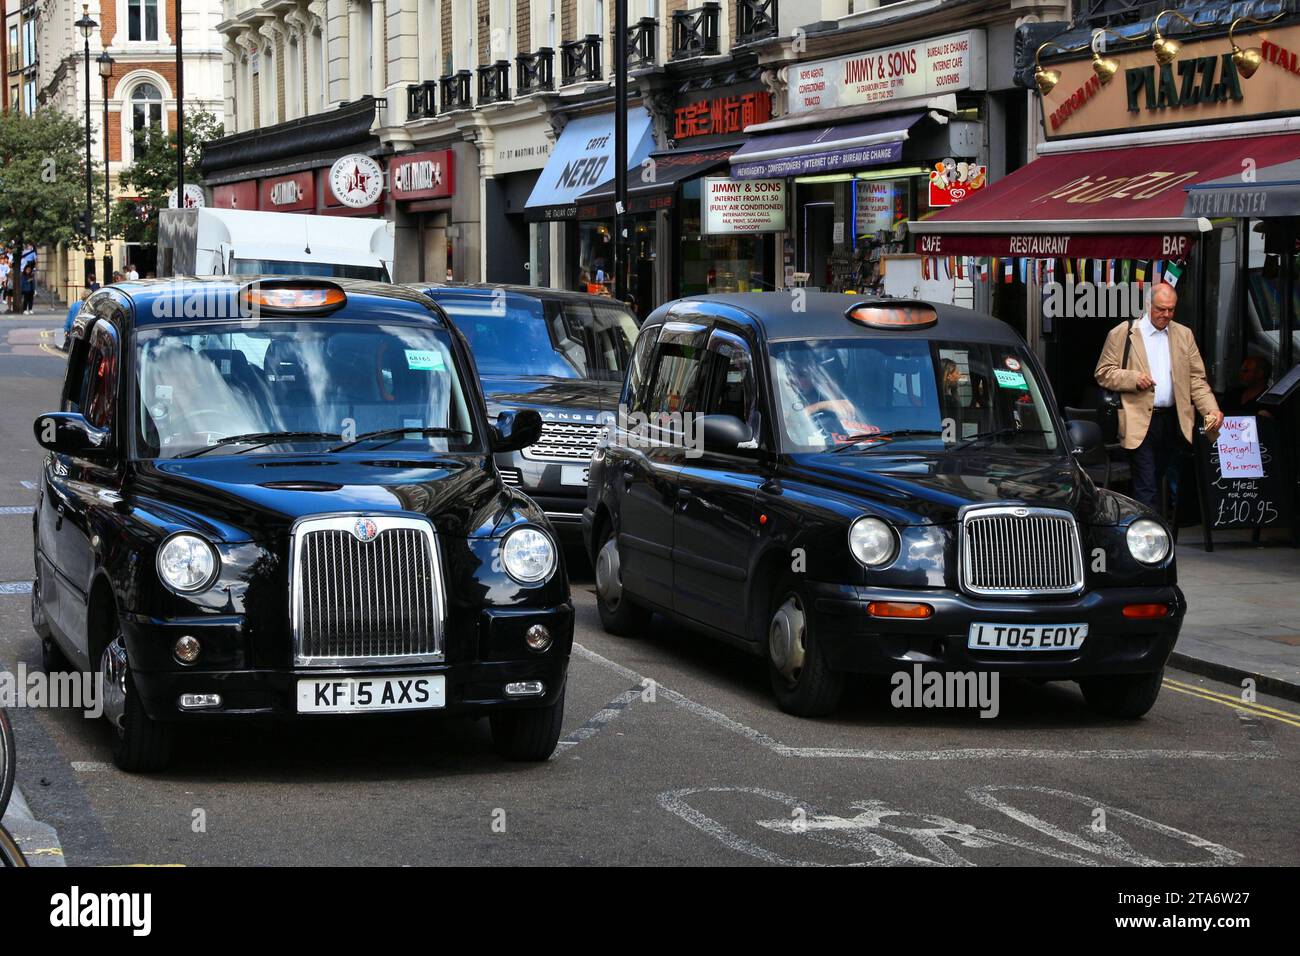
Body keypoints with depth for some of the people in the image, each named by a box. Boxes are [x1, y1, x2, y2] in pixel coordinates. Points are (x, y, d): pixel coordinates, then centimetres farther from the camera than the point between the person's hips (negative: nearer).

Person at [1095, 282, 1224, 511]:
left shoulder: (1184, 335, 13)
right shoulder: (1122, 334, 2)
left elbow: (1196, 379, 10)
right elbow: (1103, 373, 2)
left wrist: (1211, 409, -5)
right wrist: (1133, 378, -15)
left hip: (1173, 422, 4)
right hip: (1140, 423, -4)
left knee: (1157, 483, 13)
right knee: (1146, 487, -10)